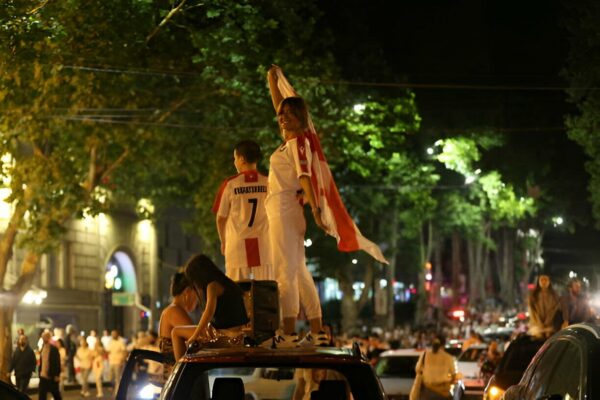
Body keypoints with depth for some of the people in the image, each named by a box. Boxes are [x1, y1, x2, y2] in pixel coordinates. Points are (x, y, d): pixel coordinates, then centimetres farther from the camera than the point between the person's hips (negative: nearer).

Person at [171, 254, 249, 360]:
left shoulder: (213, 286, -13)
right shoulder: (227, 284, 15)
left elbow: (209, 312, -26)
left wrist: (194, 337, -23)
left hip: (223, 335, -9)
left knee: (176, 332, 4)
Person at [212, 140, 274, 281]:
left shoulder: (230, 184, -3)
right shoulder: (268, 183, 0)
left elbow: (221, 218, 4)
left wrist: (223, 242, 19)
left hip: (237, 245, -1)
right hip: (263, 246, 1)